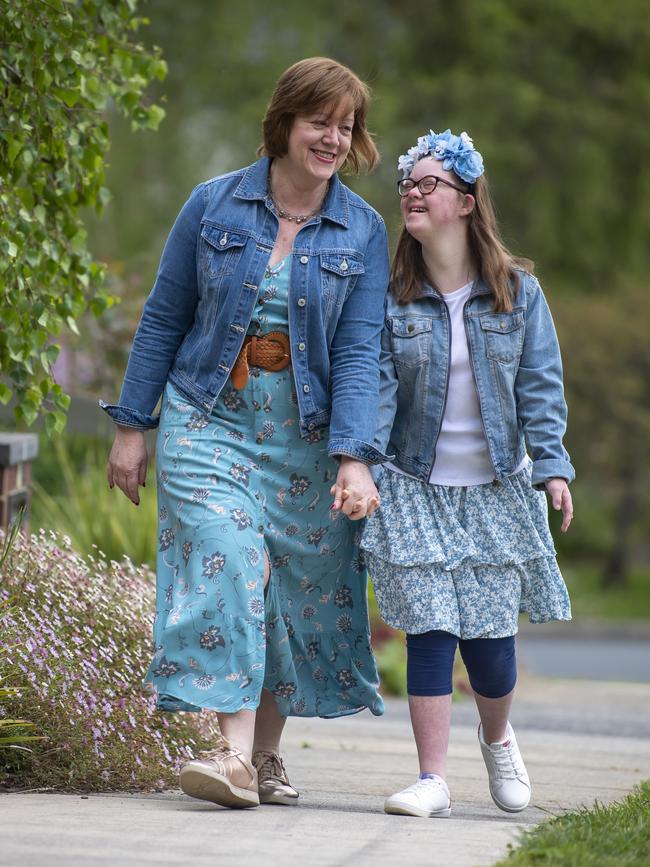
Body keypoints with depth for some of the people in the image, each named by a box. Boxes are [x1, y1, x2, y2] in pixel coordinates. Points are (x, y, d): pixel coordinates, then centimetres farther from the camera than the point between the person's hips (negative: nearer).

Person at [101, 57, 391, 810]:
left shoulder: (363, 231, 2)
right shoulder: (214, 206, 1)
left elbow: (358, 350, -4)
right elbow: (163, 319, 7)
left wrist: (354, 457, -15)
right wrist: (132, 426, 5)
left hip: (306, 434, 1)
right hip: (211, 417, -1)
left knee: (299, 587, 3)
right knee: (224, 570, -16)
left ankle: (266, 755, 17)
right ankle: (233, 754, -19)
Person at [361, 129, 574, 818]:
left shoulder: (518, 292, -1)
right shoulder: (390, 296, -1)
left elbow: (539, 386, 0)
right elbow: (375, 386, -7)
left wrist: (552, 466, -10)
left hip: (496, 489, 0)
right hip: (415, 488, 0)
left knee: (490, 638, 2)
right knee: (428, 631, -9)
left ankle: (497, 737, 33)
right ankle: (432, 780, -4)